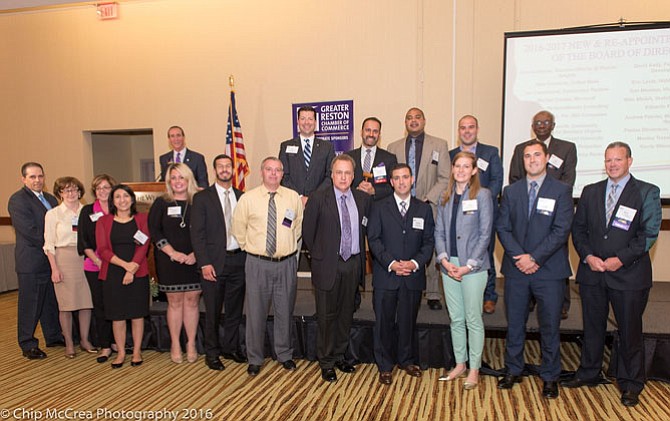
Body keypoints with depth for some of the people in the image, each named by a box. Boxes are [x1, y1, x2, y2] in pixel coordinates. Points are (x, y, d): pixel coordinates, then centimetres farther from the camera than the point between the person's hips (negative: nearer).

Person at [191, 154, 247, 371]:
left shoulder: (242, 197, 10)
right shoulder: (202, 198, -1)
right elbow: (197, 233, -5)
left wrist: (248, 256, 2)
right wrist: (204, 263, -12)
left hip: (238, 260, 3)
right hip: (214, 262, -3)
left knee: (235, 309, 13)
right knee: (213, 311, 6)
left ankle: (231, 348, 29)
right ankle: (212, 353, 21)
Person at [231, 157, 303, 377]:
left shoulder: (293, 197, 2)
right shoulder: (247, 199, -3)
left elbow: (299, 226, 14)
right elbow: (238, 229, 6)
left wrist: (289, 246, 11)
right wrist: (250, 249, 7)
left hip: (286, 263, 2)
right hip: (258, 264, -1)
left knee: (285, 311, 12)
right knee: (256, 312, 6)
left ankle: (285, 355, 30)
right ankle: (254, 359, 23)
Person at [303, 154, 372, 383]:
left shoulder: (363, 199, 3)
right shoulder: (318, 199, -7)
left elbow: (365, 229, 11)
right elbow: (307, 232, -2)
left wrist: (361, 257, 6)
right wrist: (319, 255, 2)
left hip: (353, 264, 4)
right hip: (328, 265, -4)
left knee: (346, 313, 15)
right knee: (327, 315, 5)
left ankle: (339, 355, 32)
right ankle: (327, 362, 20)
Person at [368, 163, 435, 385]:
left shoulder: (424, 209, 8)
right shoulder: (380, 207, 3)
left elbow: (429, 241, 5)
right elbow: (373, 239, -3)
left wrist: (415, 263, -11)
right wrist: (391, 263, -14)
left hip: (413, 276, 1)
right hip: (385, 276, -1)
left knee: (408, 321, 12)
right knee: (384, 322, 5)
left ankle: (407, 360, 31)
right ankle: (385, 366, 19)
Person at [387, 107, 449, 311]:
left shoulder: (439, 145, 7)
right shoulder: (394, 147, 14)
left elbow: (445, 178, 1)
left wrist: (427, 199, -10)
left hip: (429, 207, -1)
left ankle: (433, 294, 11)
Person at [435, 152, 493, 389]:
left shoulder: (482, 195, -4)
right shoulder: (445, 197, 10)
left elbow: (485, 234, -8)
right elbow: (439, 232, 8)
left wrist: (468, 266, -13)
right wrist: (444, 260, -7)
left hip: (473, 266, -4)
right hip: (449, 265, 5)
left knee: (473, 320, 3)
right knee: (455, 319, 12)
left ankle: (474, 369, 17)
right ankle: (460, 364, 26)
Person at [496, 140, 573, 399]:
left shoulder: (561, 190, 0)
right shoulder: (511, 191, 9)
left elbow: (561, 230, -9)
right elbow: (502, 227, 3)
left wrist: (535, 258, -15)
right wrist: (519, 256, -11)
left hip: (549, 270, -2)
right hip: (516, 270, 3)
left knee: (550, 326, 7)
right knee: (514, 324, 12)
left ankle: (550, 377, 23)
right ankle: (513, 371, 27)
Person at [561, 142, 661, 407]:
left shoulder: (647, 193, -1)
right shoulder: (590, 192, 10)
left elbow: (649, 233, -7)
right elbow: (578, 228, 8)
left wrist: (621, 259, -15)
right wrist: (588, 256, -6)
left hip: (628, 273, -3)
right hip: (592, 272, 3)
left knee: (630, 330, 6)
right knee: (592, 326, 14)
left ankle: (630, 383, 22)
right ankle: (589, 373, 30)